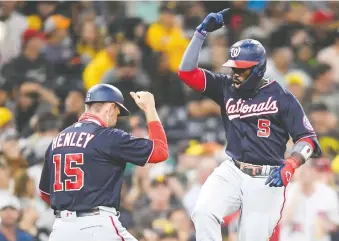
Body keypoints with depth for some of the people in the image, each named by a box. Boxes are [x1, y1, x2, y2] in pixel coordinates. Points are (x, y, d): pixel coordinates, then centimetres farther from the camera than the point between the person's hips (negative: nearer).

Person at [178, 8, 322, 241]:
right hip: (232, 172, 3)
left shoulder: (280, 96, -4)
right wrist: (202, 31, -6)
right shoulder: (226, 87, 5)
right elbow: (187, 72, 0)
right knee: (203, 213, -23)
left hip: (267, 180, -3)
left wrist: (289, 166, -21)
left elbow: (307, 138, -4)